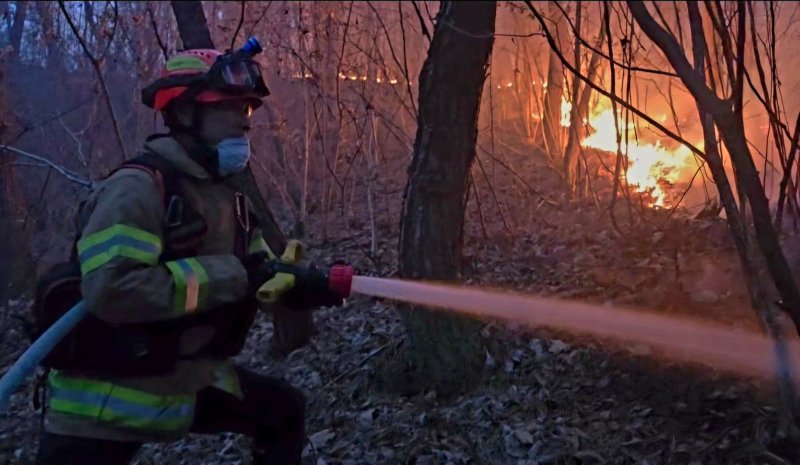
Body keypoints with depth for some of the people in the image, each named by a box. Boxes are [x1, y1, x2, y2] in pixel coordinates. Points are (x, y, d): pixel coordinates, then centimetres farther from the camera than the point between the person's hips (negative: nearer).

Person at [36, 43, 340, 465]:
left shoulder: (229, 194, 6)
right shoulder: (138, 188, -22)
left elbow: (258, 277, 8)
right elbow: (111, 290, -34)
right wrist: (227, 276, -28)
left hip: (193, 381, 9)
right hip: (103, 403, -8)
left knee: (284, 411, 16)